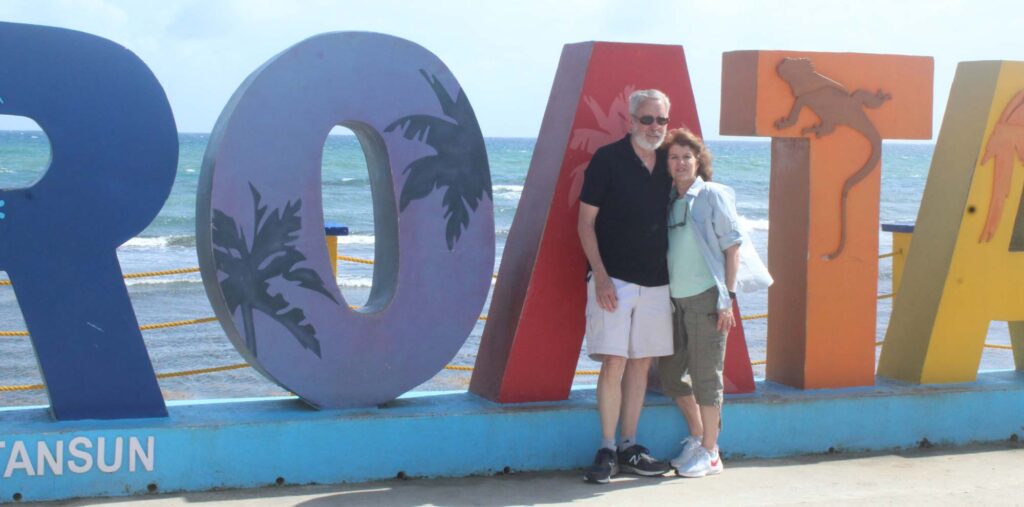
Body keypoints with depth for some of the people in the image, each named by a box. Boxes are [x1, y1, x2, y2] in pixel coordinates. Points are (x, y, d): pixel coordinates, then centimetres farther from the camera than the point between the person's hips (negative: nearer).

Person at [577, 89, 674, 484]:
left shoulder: (669, 164, 9)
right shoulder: (608, 159, -5)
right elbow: (586, 222, -5)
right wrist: (600, 276, -12)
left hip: (656, 283, 5)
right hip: (614, 280, -5)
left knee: (641, 363, 8)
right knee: (614, 363, -8)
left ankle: (629, 447, 16)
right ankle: (607, 451, 0)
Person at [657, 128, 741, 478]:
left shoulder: (713, 195, -5)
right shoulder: (668, 201, 12)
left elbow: (732, 246, -6)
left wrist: (728, 298, -11)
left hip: (707, 298, -7)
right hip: (677, 301, 7)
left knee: (705, 375, -2)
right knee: (669, 374, 12)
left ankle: (709, 453, 8)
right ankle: (697, 438, 29)